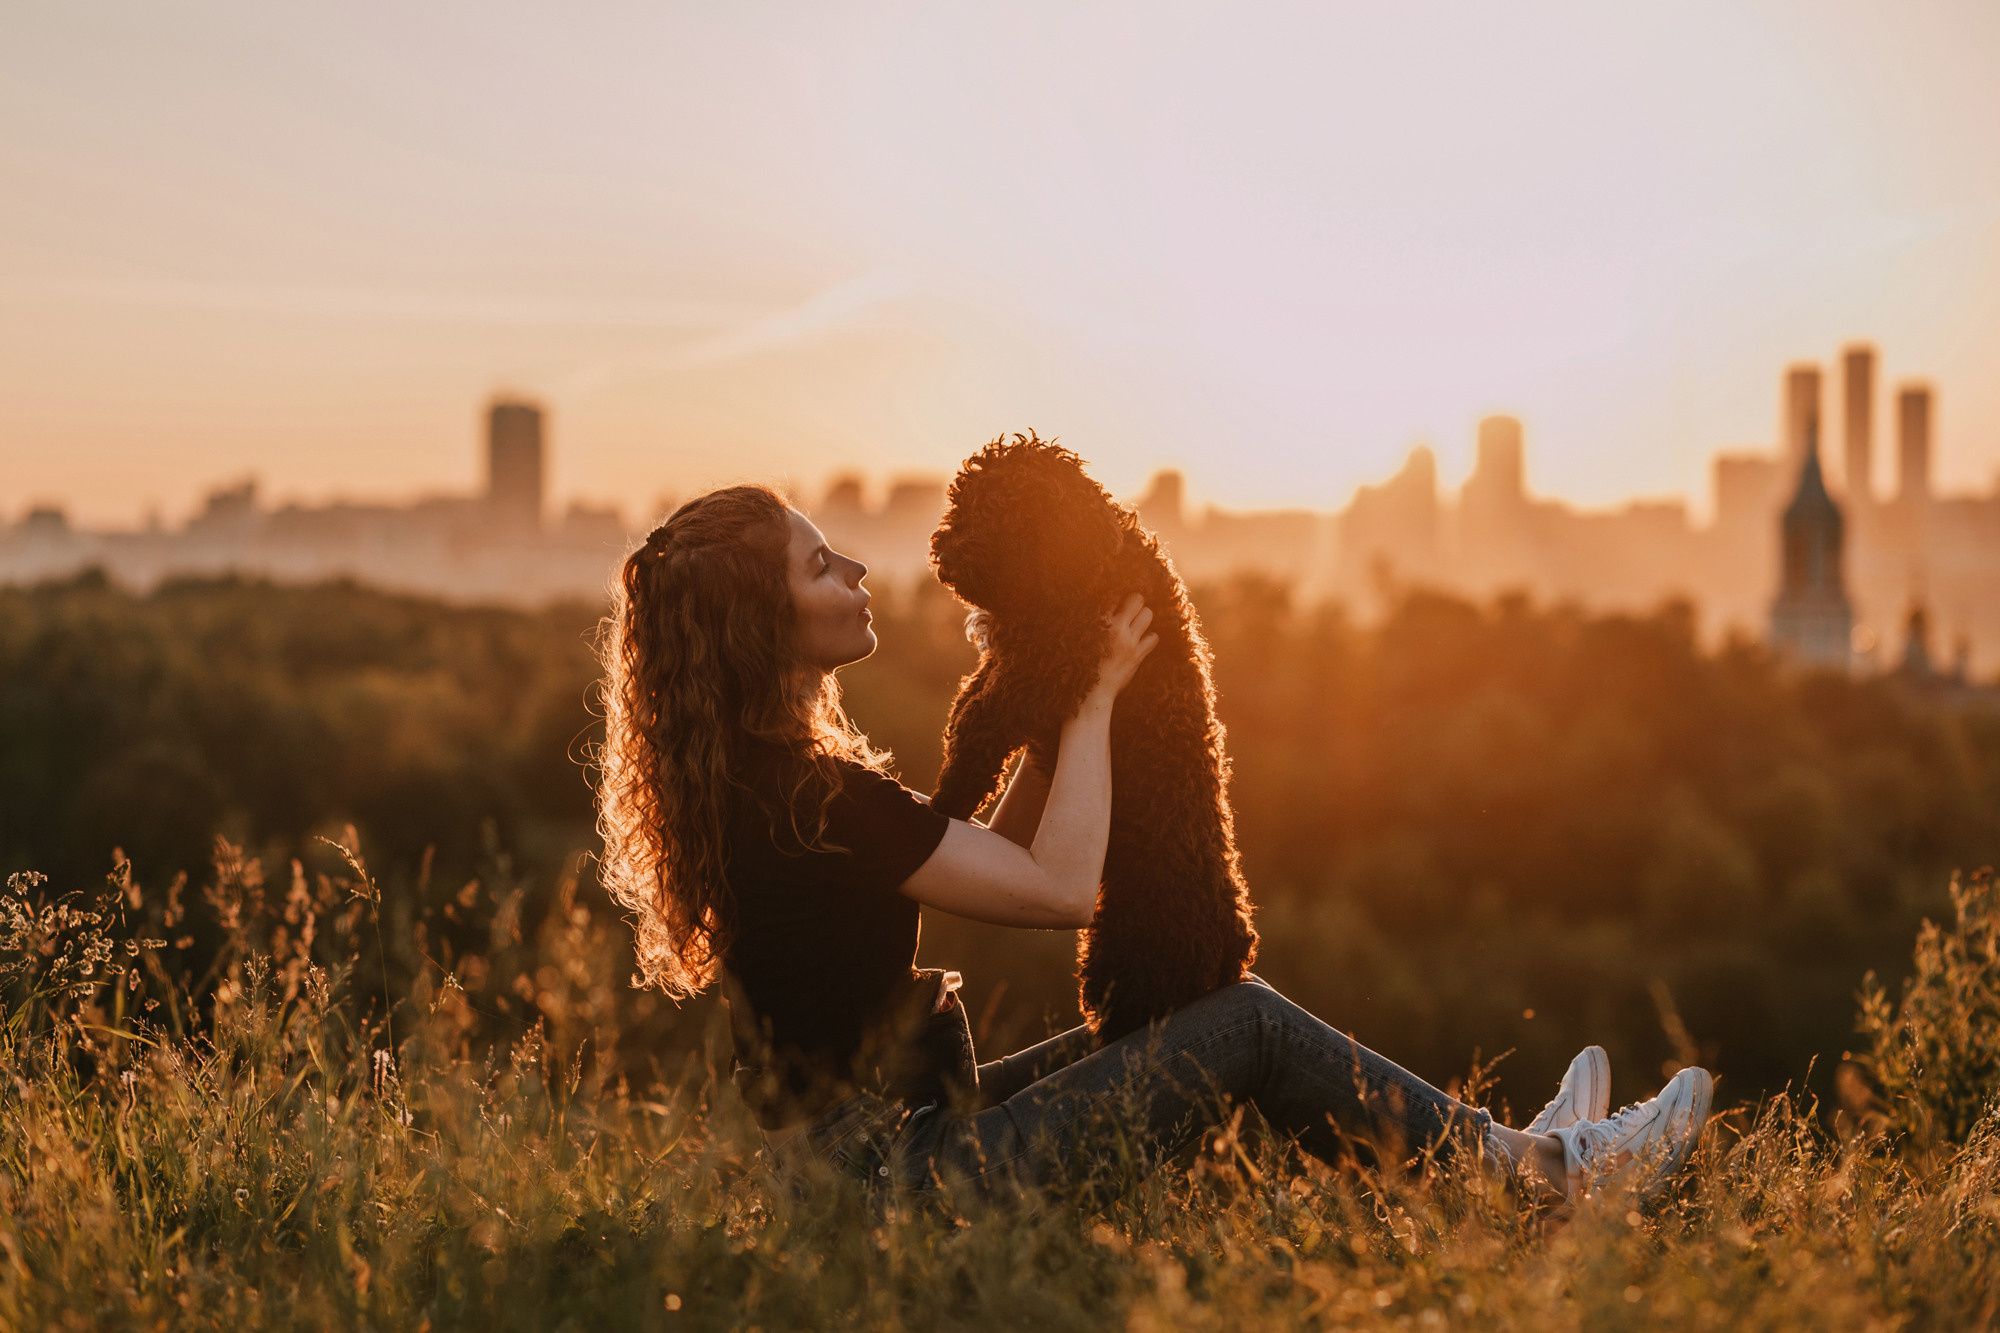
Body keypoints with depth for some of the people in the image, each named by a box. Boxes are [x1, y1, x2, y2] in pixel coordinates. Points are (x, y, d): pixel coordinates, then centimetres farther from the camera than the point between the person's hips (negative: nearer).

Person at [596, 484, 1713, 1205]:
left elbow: (984, 870, 16)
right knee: (1248, 1025, -4)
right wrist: (1097, 696, -8)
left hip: (872, 1135, 10)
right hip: (904, 1174, -10)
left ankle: (1515, 1151, 26)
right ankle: (1545, 1171, 11)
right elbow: (1061, 891, -20)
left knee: (1165, 1029, 18)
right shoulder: (807, 794, -23)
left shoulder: (752, 774, 9)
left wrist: (1060, 721, 6)